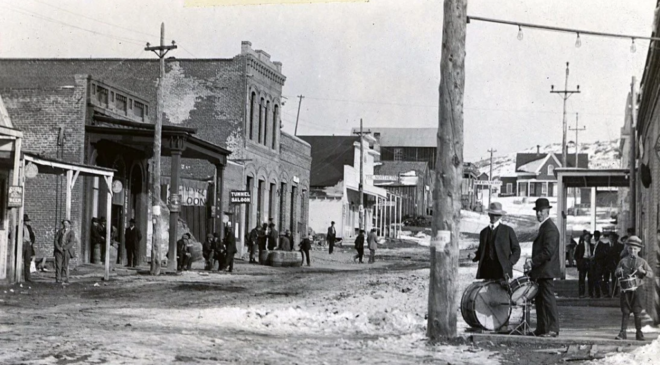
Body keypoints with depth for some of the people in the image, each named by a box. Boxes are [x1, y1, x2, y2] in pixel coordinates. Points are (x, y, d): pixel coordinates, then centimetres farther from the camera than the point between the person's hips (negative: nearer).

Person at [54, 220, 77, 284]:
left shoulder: (71, 233, 3)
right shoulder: (60, 231, 11)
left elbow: (72, 243, -8)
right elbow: (56, 240, 4)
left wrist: (63, 248, -16)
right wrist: (59, 248, -12)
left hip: (66, 250, -1)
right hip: (58, 251, 1)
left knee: (65, 266, -2)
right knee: (58, 265, -7)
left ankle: (64, 279, 6)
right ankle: (58, 279, -6)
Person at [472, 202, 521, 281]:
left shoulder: (508, 230, 8)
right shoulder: (484, 232, 20)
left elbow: (516, 249, 8)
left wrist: (509, 264, -5)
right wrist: (475, 256, 2)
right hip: (486, 270, 3)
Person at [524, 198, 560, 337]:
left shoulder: (550, 228, -14)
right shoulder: (544, 227, 18)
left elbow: (548, 251, -22)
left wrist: (532, 262, -20)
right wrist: (533, 264, 12)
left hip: (546, 270, -10)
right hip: (541, 270, 10)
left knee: (548, 299, -8)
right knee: (540, 299, 12)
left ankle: (553, 329, -5)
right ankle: (541, 328, 16)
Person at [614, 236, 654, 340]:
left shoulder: (642, 261, 6)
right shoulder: (623, 261, 9)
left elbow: (651, 274, 3)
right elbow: (616, 273, 14)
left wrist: (643, 271, -17)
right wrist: (620, 272, -9)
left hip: (637, 289, -1)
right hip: (625, 289, 1)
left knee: (637, 311, 1)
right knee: (625, 312, 3)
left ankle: (639, 333, 10)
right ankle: (623, 333, 6)